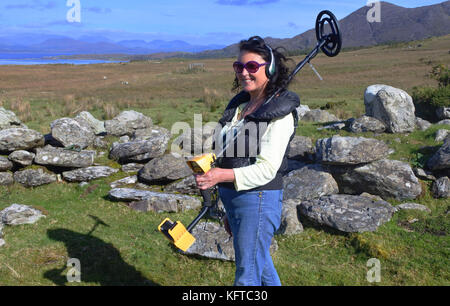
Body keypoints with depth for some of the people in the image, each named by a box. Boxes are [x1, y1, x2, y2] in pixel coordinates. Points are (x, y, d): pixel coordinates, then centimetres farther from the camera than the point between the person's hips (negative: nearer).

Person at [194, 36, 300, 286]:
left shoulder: (280, 112, -13)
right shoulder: (239, 105, 11)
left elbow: (267, 169, -20)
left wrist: (222, 175, -33)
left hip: (259, 199, -8)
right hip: (232, 198, 8)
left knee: (247, 277, 1)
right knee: (261, 266, 23)